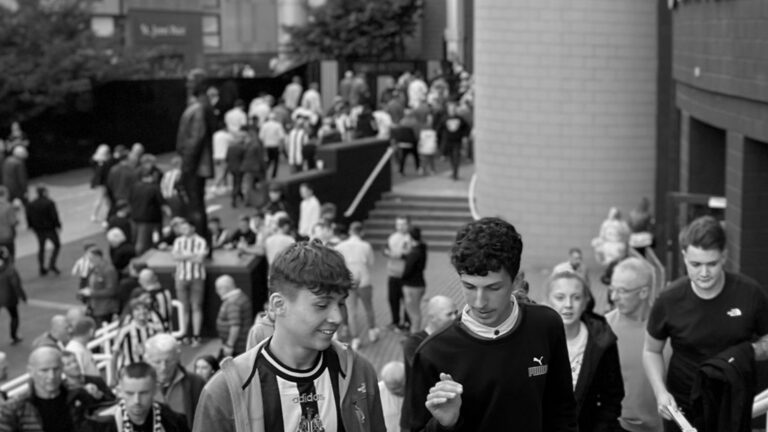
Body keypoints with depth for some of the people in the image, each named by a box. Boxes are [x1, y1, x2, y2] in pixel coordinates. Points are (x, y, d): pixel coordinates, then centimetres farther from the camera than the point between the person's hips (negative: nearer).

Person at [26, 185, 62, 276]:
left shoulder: (31, 204, -4)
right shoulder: (49, 203, -19)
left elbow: (29, 217, -1)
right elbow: (54, 216, -20)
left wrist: (32, 226, 13)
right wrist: (58, 225, -6)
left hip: (38, 230, 5)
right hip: (50, 229, -5)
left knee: (41, 248, 18)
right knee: (57, 245, 14)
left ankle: (42, 269, 21)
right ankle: (52, 265, 3)